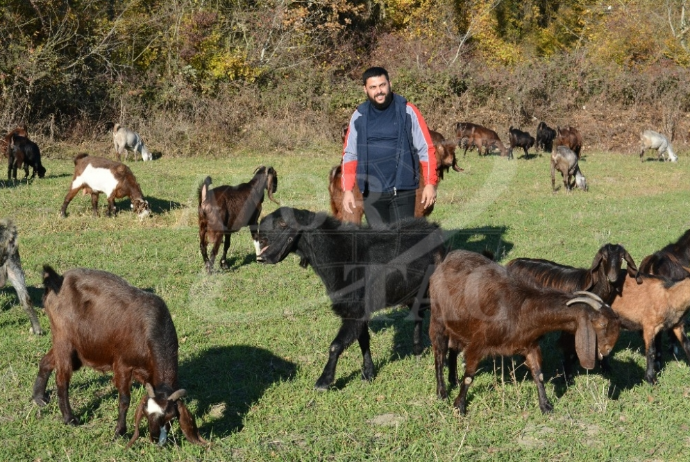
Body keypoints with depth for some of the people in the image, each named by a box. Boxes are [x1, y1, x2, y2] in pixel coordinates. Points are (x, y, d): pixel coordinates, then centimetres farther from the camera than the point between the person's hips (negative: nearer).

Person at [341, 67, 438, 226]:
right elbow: (350, 155, 9)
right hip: (372, 193, 2)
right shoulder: (359, 116, 5)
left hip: (403, 190, -2)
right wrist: (347, 189, 1)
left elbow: (426, 149, 0)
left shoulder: (407, 111, -1)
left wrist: (430, 183, -7)